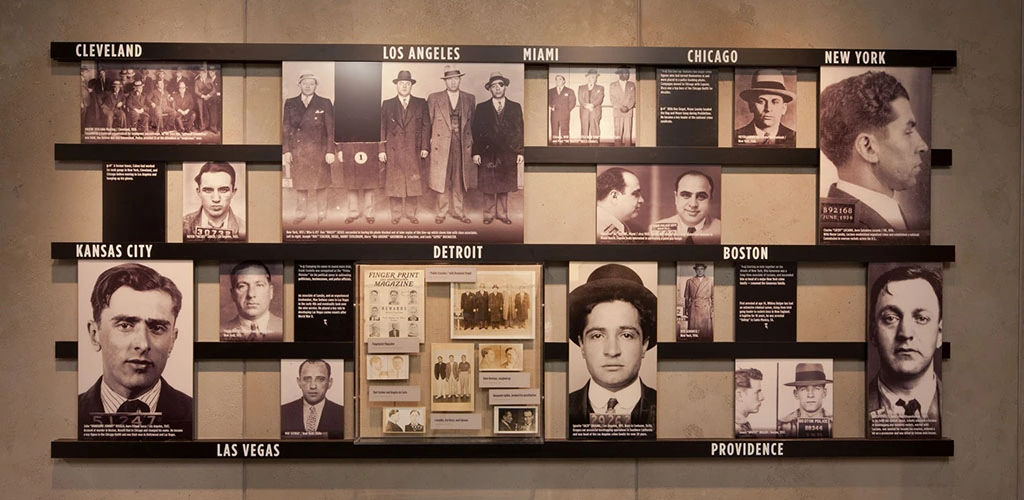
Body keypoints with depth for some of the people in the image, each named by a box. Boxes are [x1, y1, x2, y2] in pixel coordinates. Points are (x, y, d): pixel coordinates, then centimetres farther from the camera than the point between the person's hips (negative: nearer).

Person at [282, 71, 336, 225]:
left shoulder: (325, 104, 2)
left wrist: (330, 151, -8)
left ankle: (321, 213, 16)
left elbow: (331, 129, -1)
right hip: (297, 151, 2)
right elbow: (286, 128, 6)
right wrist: (286, 150, -1)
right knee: (300, 184, 8)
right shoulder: (290, 103, 7)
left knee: (320, 184, 5)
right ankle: (300, 213, 19)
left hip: (319, 150, -2)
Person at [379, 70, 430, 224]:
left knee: (413, 182, 2)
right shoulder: (387, 104, 9)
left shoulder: (421, 103, 9)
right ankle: (396, 213, 11)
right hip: (393, 151, 0)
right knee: (394, 183, 1)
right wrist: (381, 149, -2)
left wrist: (424, 147, -2)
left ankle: (411, 213, 12)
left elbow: (426, 126, 6)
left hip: (414, 150, 0)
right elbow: (382, 128, 6)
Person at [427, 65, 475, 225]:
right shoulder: (434, 98, 2)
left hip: (462, 146, 2)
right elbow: (427, 123, 4)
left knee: (459, 181, 8)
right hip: (441, 145, -2)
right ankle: (442, 212, 16)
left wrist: (471, 144, 8)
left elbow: (472, 123, 12)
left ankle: (458, 211, 20)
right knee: (441, 180, 3)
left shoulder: (470, 99, 8)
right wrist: (427, 144, -1)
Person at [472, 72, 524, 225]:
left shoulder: (515, 107, 8)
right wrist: (476, 152, -5)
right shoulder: (481, 108, 5)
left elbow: (520, 131, 6)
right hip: (487, 153, -1)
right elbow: (476, 131, 2)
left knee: (504, 186, 5)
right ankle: (489, 214, 14)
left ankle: (502, 214, 16)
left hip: (508, 154, 1)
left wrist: (520, 152, 0)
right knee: (488, 187, 3)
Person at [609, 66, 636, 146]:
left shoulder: (632, 85, 12)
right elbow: (613, 99, 0)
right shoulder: (613, 86, 8)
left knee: (628, 133, -4)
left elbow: (633, 98, 4)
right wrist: (621, 107, -13)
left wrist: (627, 107, -11)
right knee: (618, 133, -4)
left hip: (628, 112, 1)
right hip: (617, 112, -1)